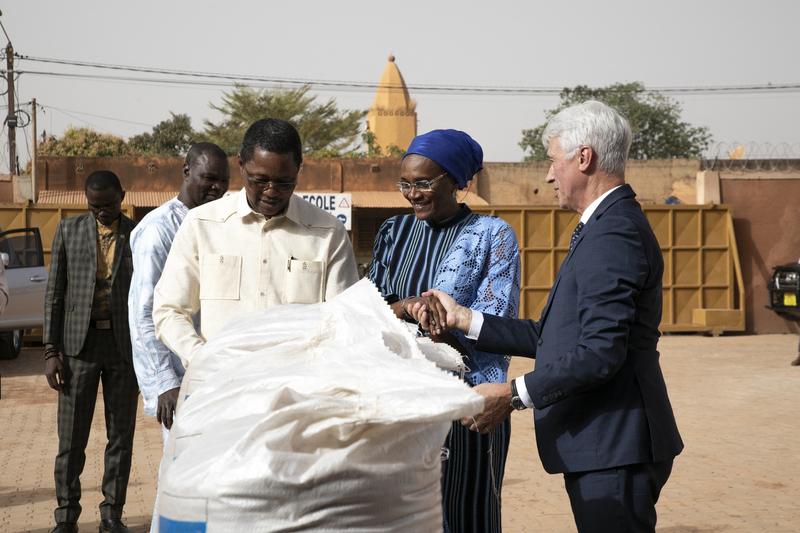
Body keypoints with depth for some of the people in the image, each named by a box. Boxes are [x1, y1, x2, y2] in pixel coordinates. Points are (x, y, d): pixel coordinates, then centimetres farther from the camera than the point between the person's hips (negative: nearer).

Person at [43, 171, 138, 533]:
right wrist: (51, 351, -3)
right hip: (79, 344, 0)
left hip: (124, 345, 0)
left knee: (121, 437, 6)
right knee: (71, 438, 1)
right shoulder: (69, 230, 5)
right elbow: (55, 293, 5)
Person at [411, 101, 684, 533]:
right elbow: (553, 336, 15)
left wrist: (513, 394, -20)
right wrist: (464, 319, 12)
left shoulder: (613, 233, -17)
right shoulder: (609, 226, 17)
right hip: (606, 447, 10)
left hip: (614, 449, -10)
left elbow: (601, 352, -25)